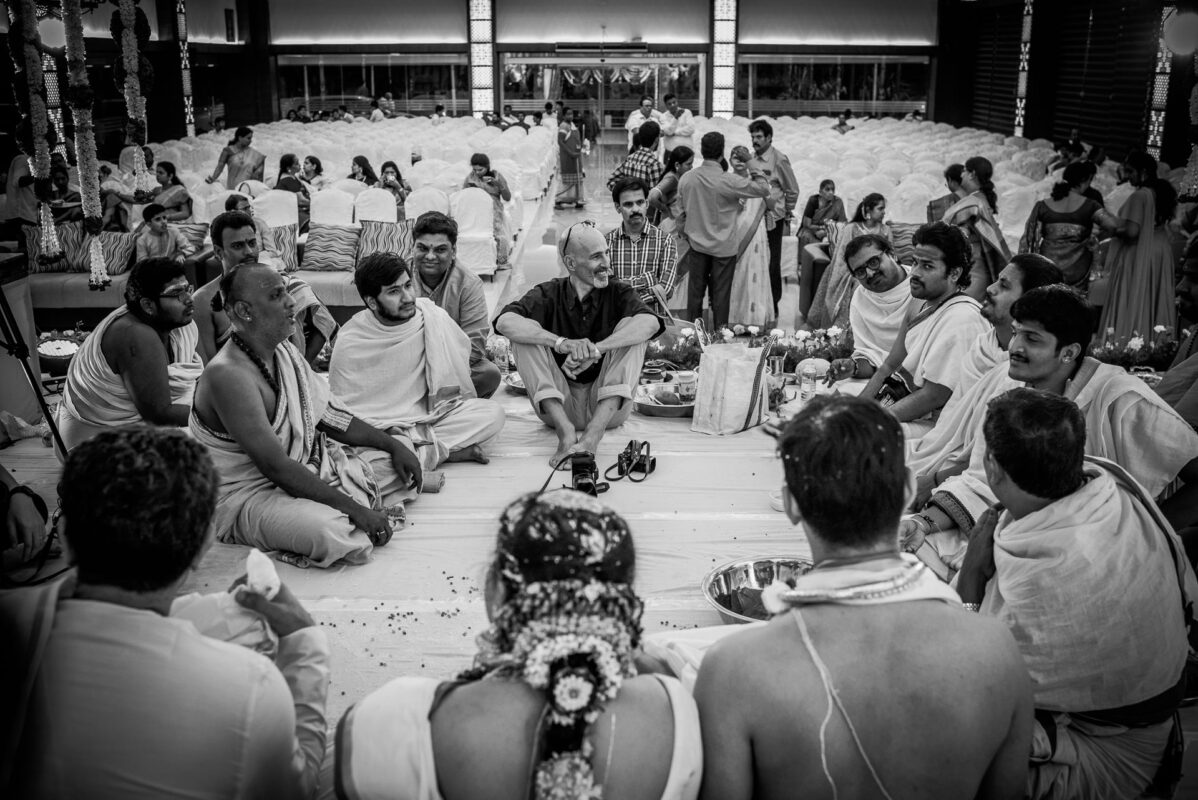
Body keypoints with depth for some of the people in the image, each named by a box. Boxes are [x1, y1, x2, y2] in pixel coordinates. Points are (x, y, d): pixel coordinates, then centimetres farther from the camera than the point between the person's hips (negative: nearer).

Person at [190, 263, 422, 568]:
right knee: (330, 530, -35)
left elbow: (329, 414, 11)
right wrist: (354, 509, -31)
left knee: (396, 462, 7)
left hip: (304, 468, 9)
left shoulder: (284, 352, 2)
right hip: (248, 495, -9)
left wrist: (393, 445, 2)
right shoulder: (227, 375, -26)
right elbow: (275, 467, -30)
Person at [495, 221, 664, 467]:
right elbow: (505, 321, -21)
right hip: (559, 403, 0)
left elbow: (650, 323, -23)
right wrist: (561, 343, -36)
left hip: (607, 406, 0)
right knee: (526, 334, -15)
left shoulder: (618, 293, 1)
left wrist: (595, 349, -36)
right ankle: (565, 430, -32)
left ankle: (594, 432, -36)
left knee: (631, 328, -18)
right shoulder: (549, 294, 0)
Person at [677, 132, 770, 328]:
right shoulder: (728, 181, -19)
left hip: (697, 244, 4)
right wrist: (751, 165, -4)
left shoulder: (685, 179, -5)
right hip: (723, 246, -4)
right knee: (720, 293, 7)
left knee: (695, 290, 13)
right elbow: (764, 189, -10)